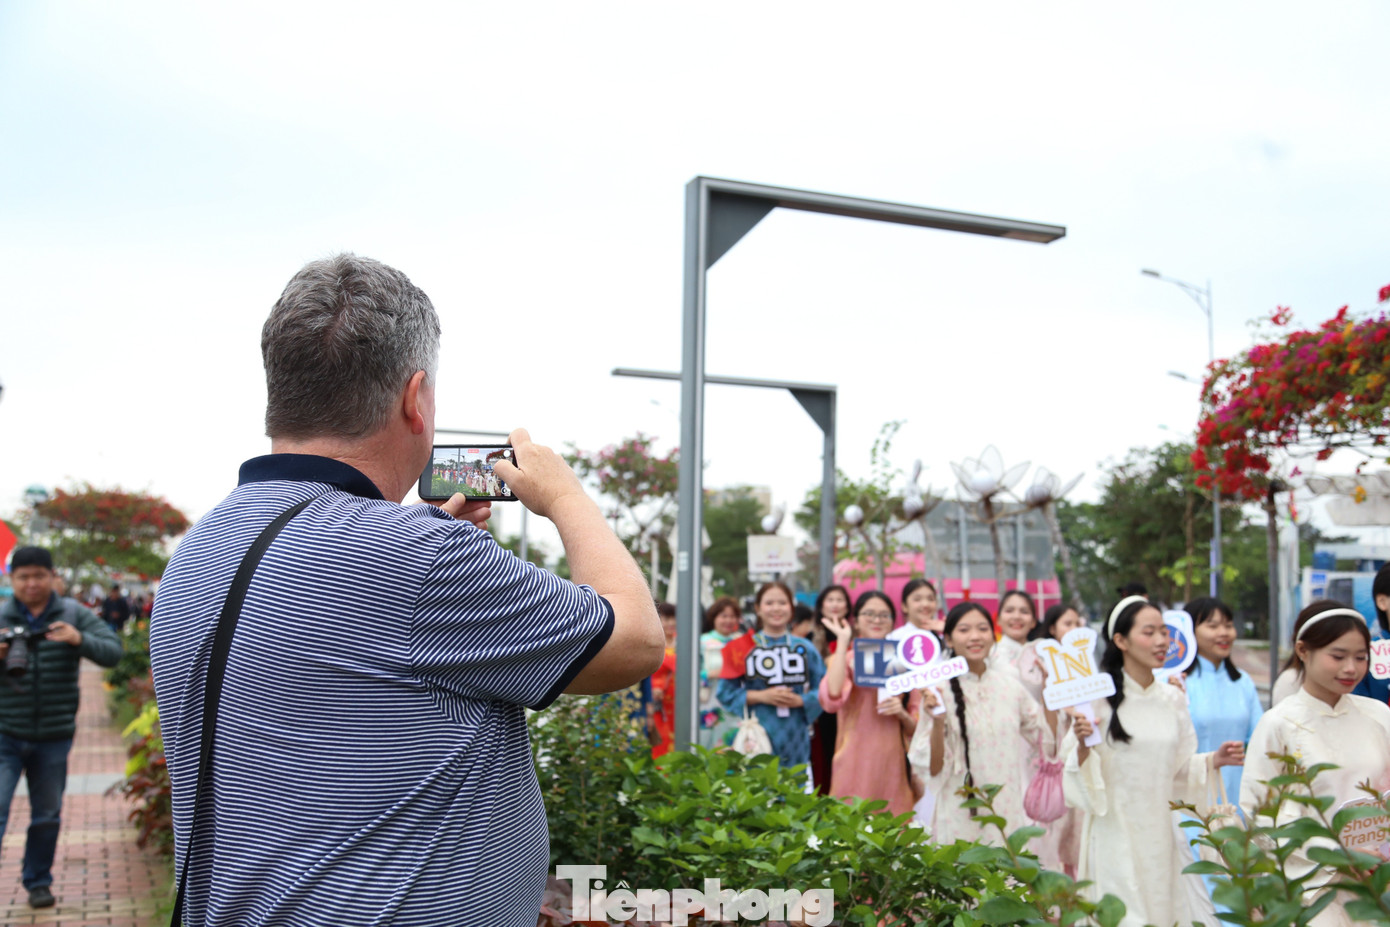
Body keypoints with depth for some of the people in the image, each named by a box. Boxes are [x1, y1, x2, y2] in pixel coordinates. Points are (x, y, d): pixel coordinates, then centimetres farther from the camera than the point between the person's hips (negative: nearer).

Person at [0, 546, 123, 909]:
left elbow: (113, 652, -7)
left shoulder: (74, 614, 1)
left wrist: (80, 640, -26)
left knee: (47, 816, 13)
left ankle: (38, 882, 29)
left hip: (54, 737, 1)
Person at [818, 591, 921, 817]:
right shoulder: (845, 659, 5)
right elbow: (831, 700, -18)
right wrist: (842, 642, -11)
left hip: (894, 763, 3)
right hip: (856, 763, -3)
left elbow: (917, 728, 17)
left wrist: (902, 714, -6)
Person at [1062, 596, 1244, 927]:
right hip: (1115, 834, -4)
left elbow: (1178, 769, 14)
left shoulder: (1173, 698, 6)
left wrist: (1213, 760, -1)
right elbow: (1077, 767, -6)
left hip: (1161, 832, 5)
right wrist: (1083, 746, -25)